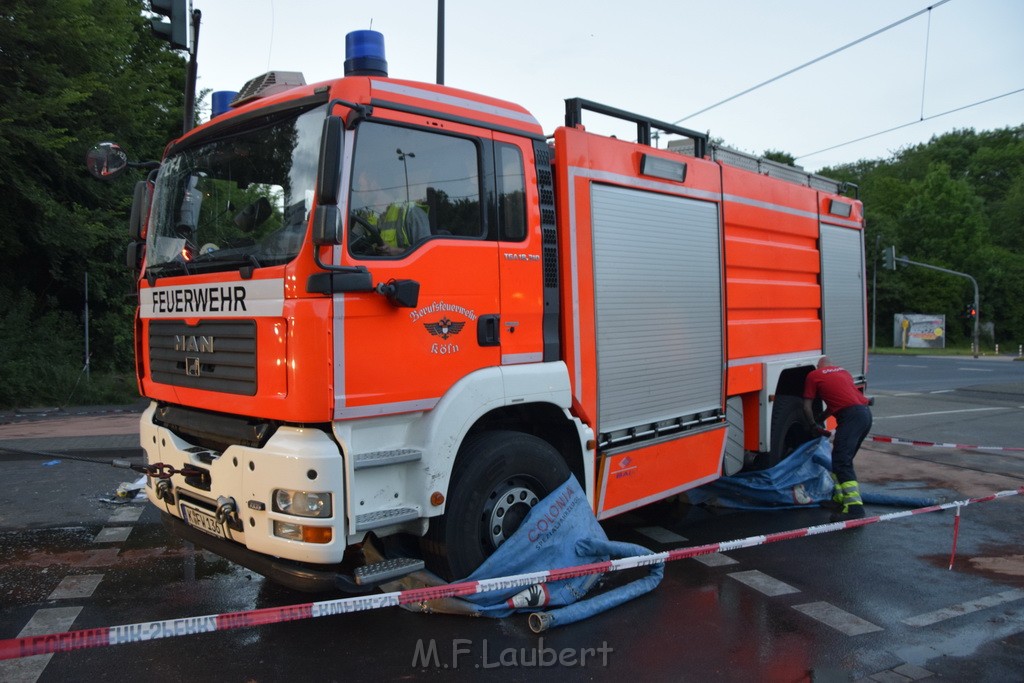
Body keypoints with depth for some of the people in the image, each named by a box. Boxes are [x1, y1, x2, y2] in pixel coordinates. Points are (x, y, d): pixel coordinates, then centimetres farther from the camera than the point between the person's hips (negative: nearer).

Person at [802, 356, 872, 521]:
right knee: (842, 459, 20)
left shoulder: (813, 375, 11)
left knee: (841, 462, -13)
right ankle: (840, 498, 27)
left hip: (851, 415, -8)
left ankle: (854, 506, -24)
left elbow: (807, 407, 11)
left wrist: (814, 426, 27)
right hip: (866, 413, 8)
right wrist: (819, 420, 46)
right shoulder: (842, 371, 30)